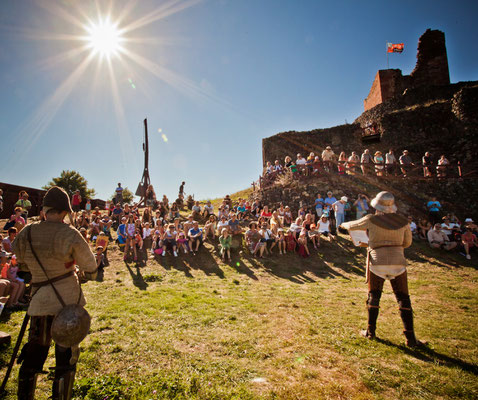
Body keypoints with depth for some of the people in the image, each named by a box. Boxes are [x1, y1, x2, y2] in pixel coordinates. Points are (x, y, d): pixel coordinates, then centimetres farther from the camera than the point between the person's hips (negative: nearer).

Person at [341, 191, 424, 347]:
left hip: (377, 262, -1)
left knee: (374, 296, 14)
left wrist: (344, 224, 32)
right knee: (403, 299, 11)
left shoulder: (371, 220, -5)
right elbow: (407, 242, 13)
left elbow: (352, 226, 10)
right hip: (398, 262, 2)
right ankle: (410, 337, 10)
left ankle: (370, 331, 23)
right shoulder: (403, 221, 3)